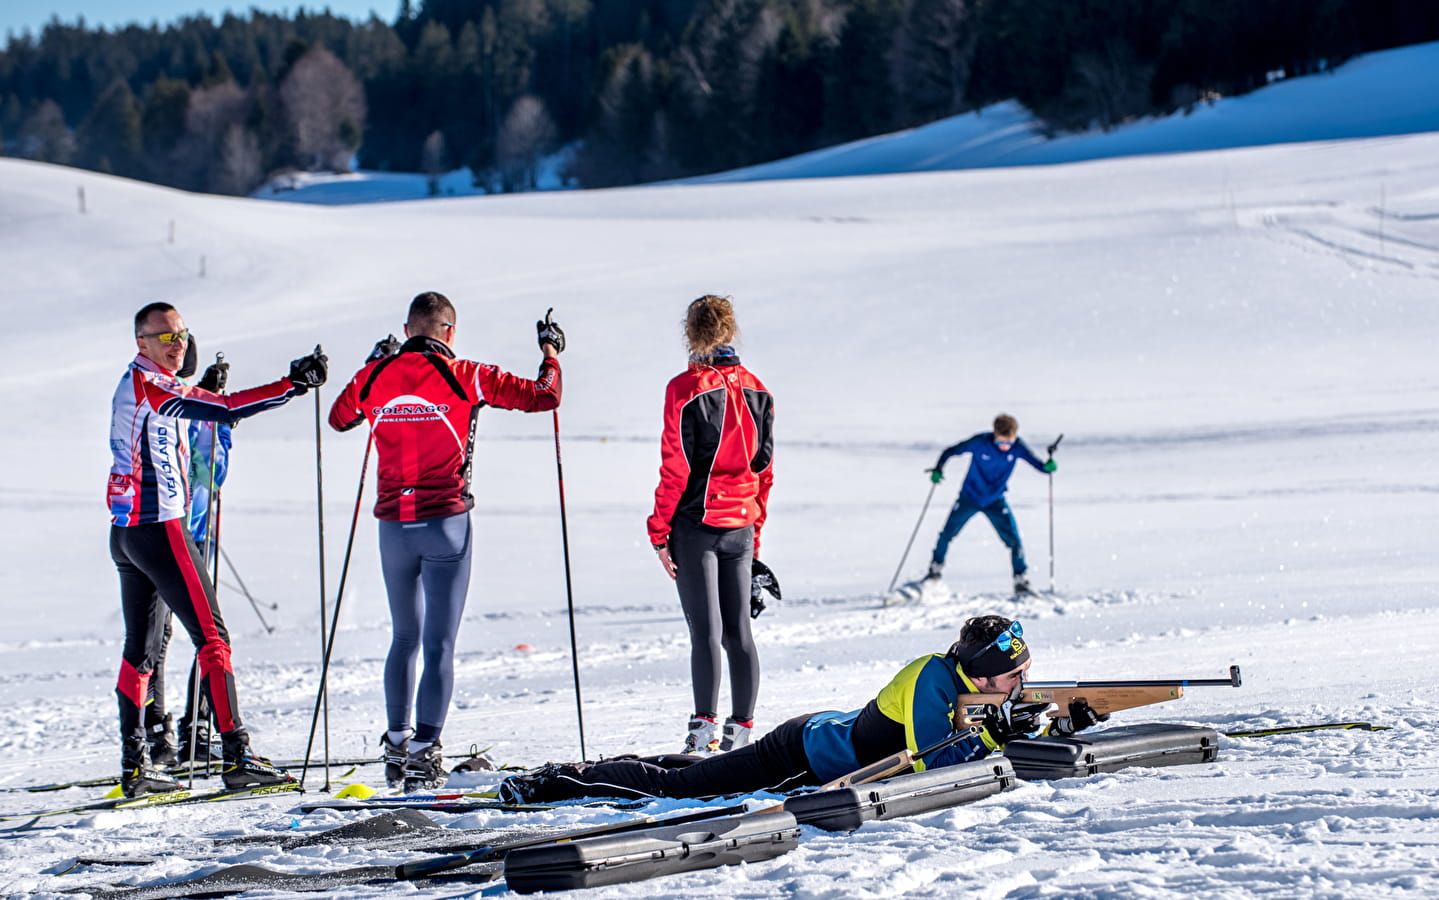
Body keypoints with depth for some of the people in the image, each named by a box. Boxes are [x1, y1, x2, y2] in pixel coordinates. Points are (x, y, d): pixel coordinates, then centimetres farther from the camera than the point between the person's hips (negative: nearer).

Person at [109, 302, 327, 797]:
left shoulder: (133, 385, 16)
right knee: (212, 635, -11)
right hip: (160, 528, -10)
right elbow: (225, 410, -23)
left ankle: (134, 764, 14)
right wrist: (292, 385, -24)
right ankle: (235, 755, -16)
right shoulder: (148, 383, -14)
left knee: (139, 648, 13)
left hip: (127, 531, 10)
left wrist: (208, 395, 19)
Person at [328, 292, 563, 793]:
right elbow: (542, 396, -3)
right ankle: (424, 752, -10)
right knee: (439, 643, -3)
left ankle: (397, 743, 23)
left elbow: (339, 418, 24)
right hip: (445, 523, -4)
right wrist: (551, 351, 16)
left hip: (393, 524, 4)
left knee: (405, 636, 20)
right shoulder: (462, 377, -7)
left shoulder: (376, 377, 3)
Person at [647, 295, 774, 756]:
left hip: (697, 525, -5)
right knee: (738, 631, 9)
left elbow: (675, 470, -11)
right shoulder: (757, 391, 6)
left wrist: (660, 533, -4)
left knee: (706, 631, -5)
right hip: (741, 527, 5)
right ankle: (740, 730, 11)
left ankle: (705, 728, -7)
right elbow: (764, 468, 11)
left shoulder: (686, 389, -10)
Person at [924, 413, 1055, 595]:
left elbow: (1036, 463, -16)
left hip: (995, 501, 1)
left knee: (1014, 540, -11)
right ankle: (935, 570, 29)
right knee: (947, 534, 5)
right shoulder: (980, 442, -24)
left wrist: (1048, 466, -39)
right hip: (969, 497, -1)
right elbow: (951, 451, -14)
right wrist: (938, 470, -29)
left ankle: (1021, 582, 2)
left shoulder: (1017, 447, -19)